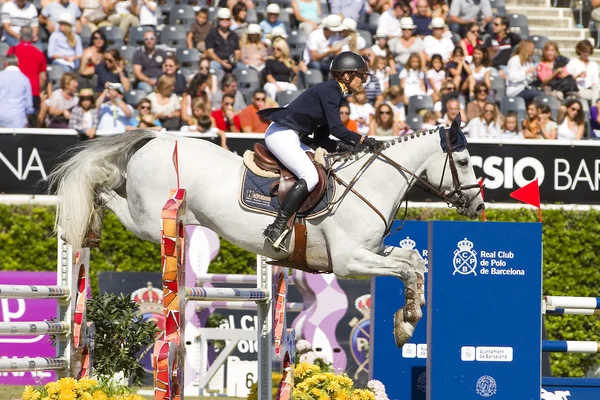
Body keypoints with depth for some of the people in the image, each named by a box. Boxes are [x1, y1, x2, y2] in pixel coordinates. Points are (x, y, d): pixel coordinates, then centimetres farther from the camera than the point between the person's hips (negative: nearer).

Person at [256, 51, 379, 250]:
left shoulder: (334, 93, 18)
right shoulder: (329, 90, -12)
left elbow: (321, 139, 17)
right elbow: (336, 128, -20)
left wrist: (346, 148, 4)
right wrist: (362, 140, -14)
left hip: (291, 137, 11)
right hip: (281, 134, -11)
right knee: (310, 176, -23)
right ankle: (276, 228, -25)